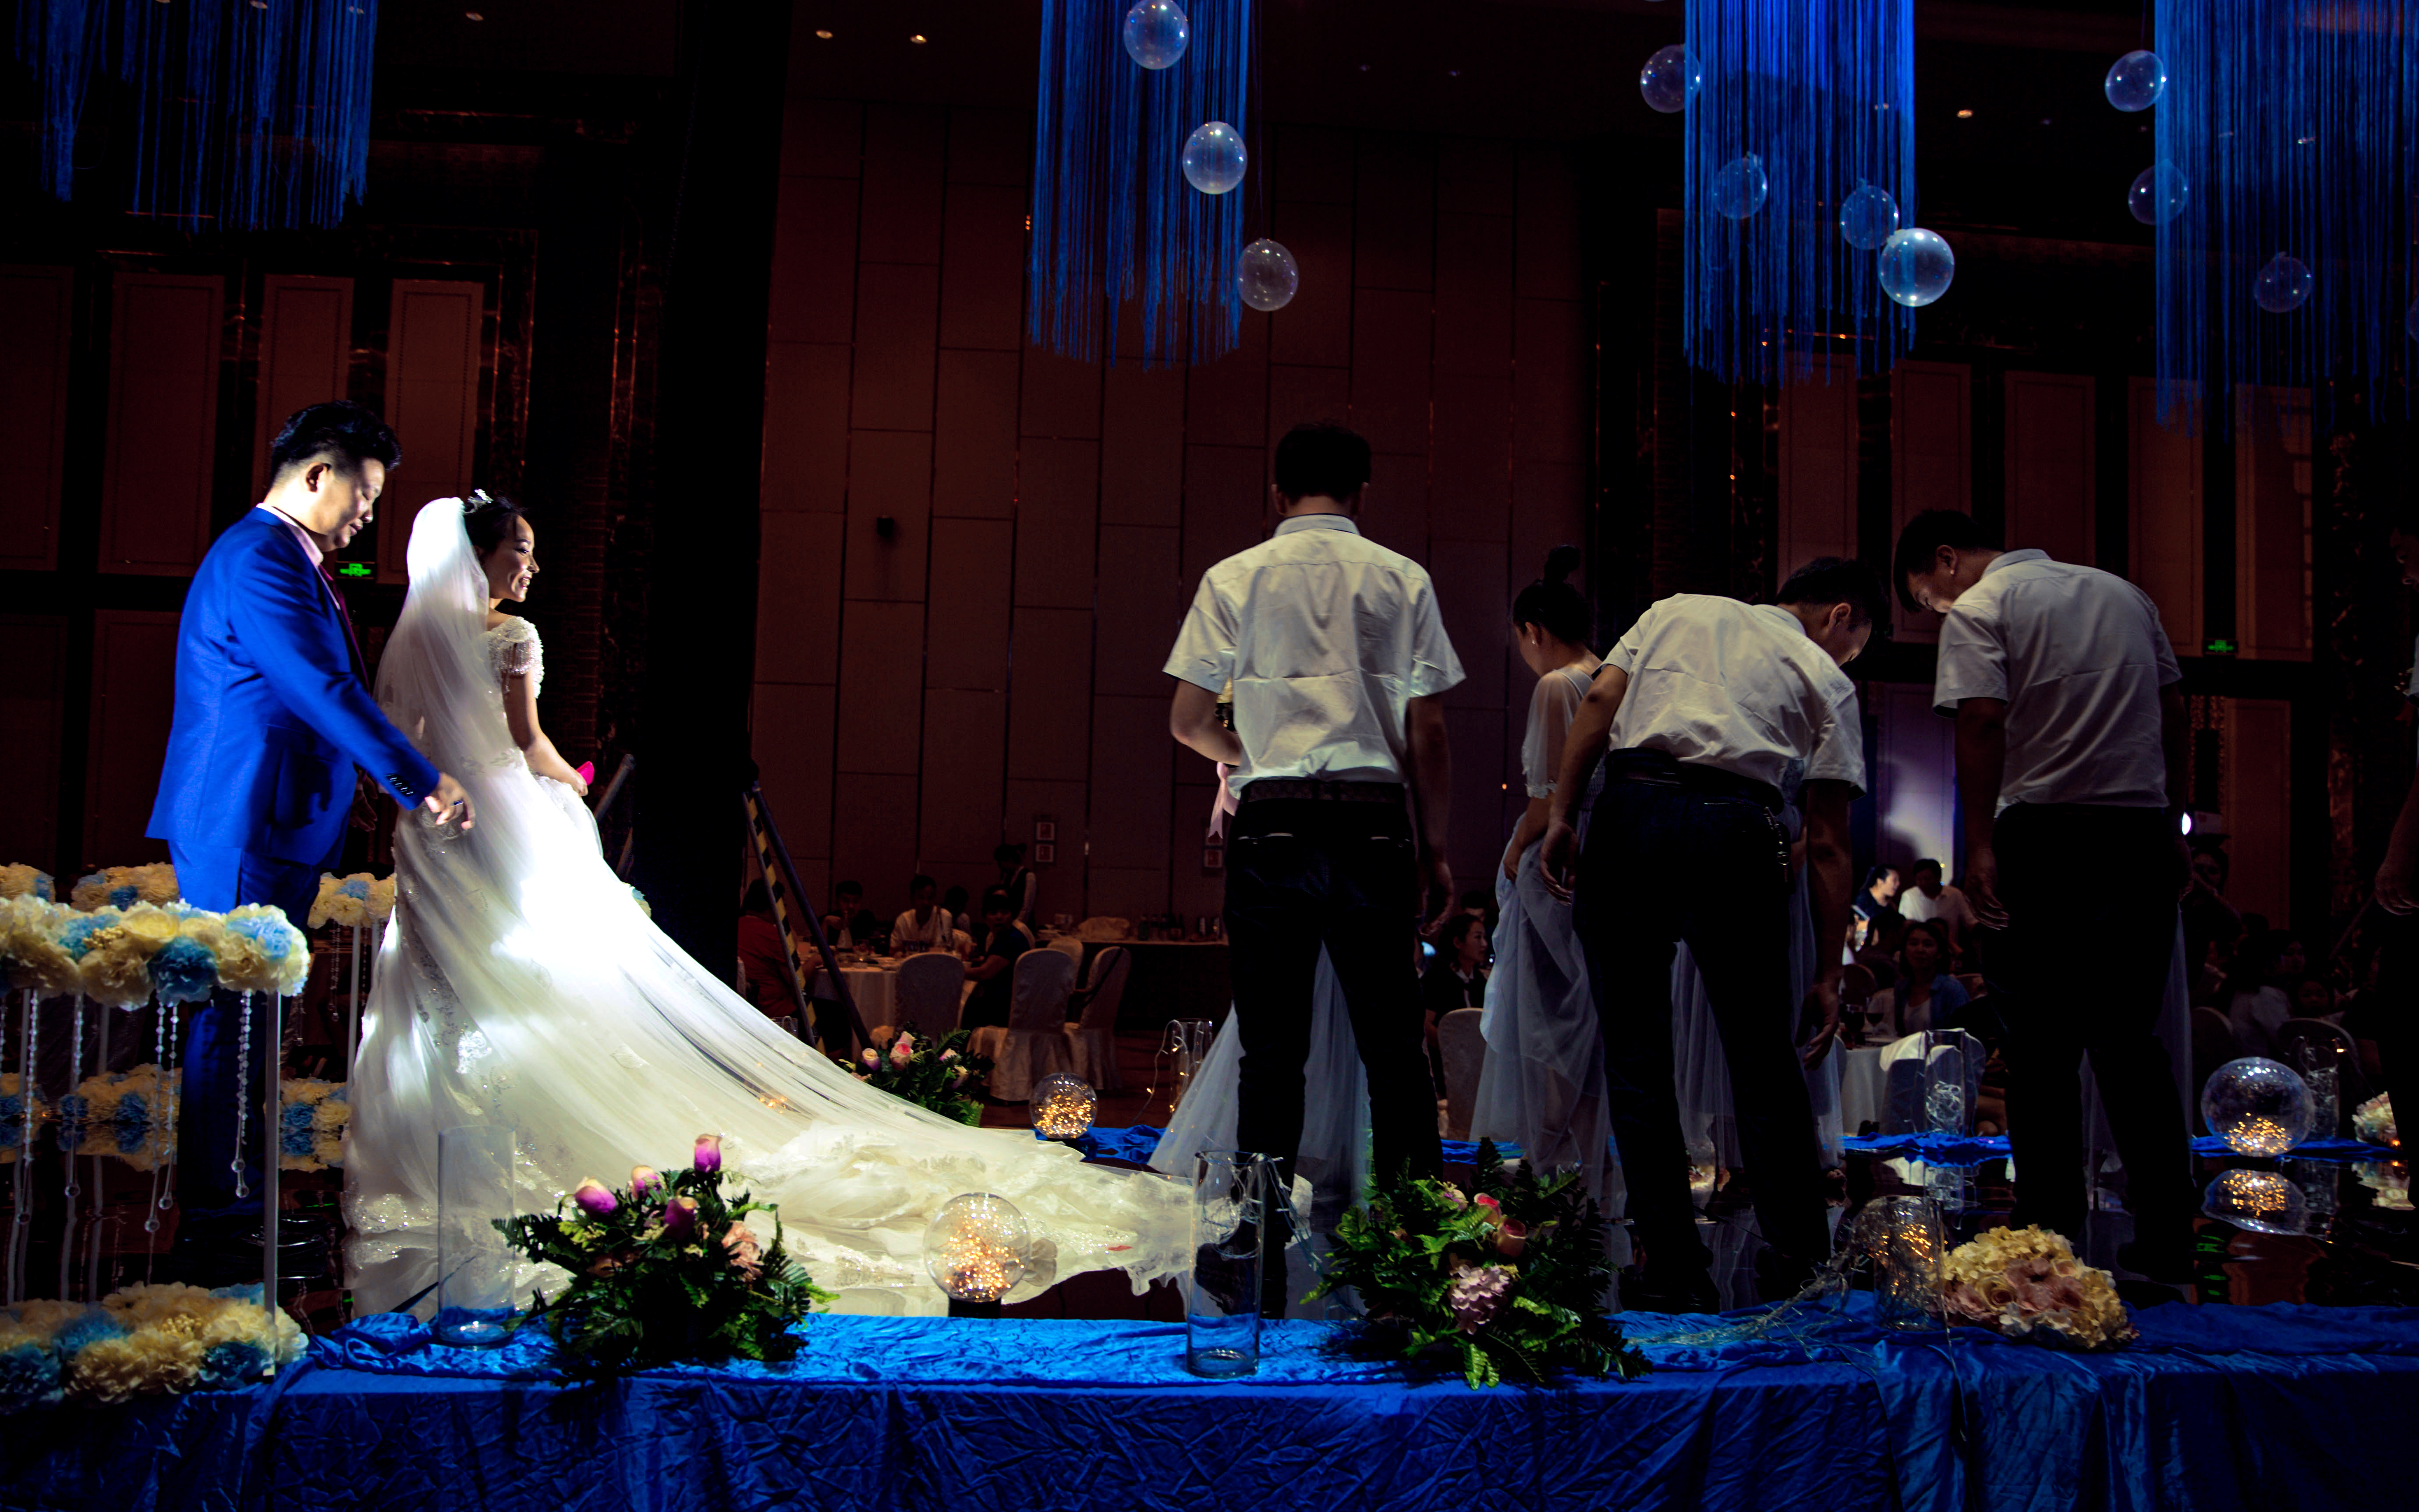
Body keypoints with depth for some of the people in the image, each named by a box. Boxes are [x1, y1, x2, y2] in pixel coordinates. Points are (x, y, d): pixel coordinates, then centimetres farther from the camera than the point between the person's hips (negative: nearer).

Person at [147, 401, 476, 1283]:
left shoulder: (288, 561, 18)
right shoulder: (258, 558, -15)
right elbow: (324, 690, -21)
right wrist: (421, 781, -18)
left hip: (273, 831, 10)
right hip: (242, 830, -10)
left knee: (250, 1026, 14)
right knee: (232, 1026, -6)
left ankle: (240, 1209, 21)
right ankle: (214, 1234, 1)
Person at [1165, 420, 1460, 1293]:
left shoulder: (1234, 579, 4)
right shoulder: (1403, 580, 6)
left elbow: (1188, 722, 3)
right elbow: (1427, 731, 5)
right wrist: (1434, 850, 12)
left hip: (1272, 824, 0)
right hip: (1373, 822, 0)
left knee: (1271, 1050, 4)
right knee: (1392, 1046, 6)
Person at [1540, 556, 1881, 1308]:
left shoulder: (1675, 611, 26)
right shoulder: (1824, 677, 19)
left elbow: (1599, 700, 8)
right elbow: (1828, 845, 14)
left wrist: (1561, 815, 6)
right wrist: (1829, 976, 16)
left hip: (1627, 815, 1)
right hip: (1735, 827, -1)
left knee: (1635, 1050, 7)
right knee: (1762, 1056, 11)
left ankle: (1673, 1269, 9)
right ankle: (1802, 1261, 16)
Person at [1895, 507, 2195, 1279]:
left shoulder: (1978, 610, -2)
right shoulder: (2122, 593, 19)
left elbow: (1981, 725, -14)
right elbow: (2175, 716, 18)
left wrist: (1980, 846, -12)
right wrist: (2173, 826, 20)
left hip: (2046, 832, -6)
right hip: (2143, 832, 6)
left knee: (2042, 1046, 1)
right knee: (2131, 1040, 11)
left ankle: (2052, 1234, 2)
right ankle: (2166, 1239, 9)